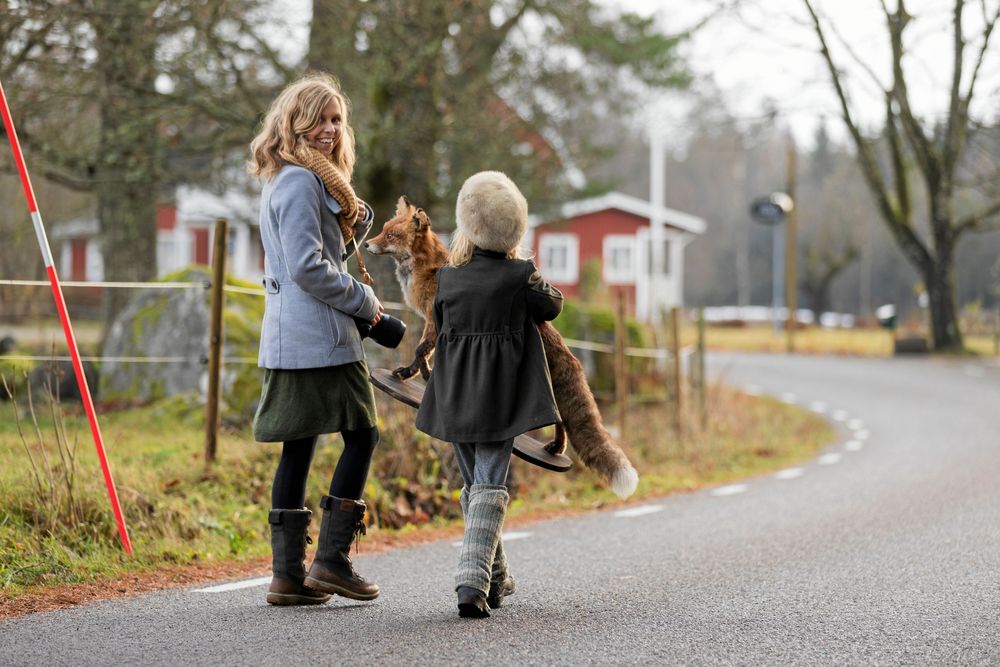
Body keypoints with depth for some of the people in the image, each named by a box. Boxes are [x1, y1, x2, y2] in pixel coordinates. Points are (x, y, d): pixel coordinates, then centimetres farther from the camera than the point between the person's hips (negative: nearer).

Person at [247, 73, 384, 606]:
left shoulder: (287, 180, 19)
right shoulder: (300, 181, -13)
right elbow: (308, 267, -20)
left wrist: (353, 223, 6)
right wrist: (364, 302, -9)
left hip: (289, 337, 10)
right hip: (319, 337, -10)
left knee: (298, 446, 8)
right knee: (361, 436, -1)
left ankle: (289, 573, 7)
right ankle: (331, 559, -3)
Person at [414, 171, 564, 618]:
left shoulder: (446, 277, 0)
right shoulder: (520, 275, -8)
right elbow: (552, 306, 9)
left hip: (455, 394, 3)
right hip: (500, 395, -3)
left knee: (472, 484, 16)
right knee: (490, 485, -3)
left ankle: (495, 579, 24)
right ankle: (474, 581, -19)